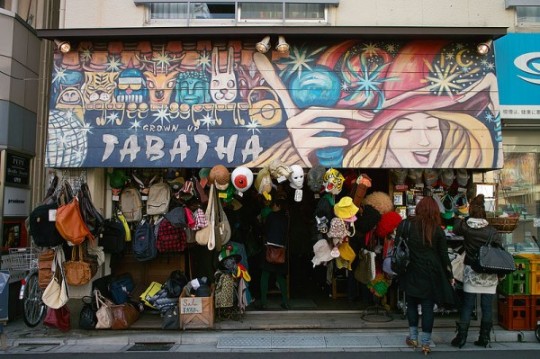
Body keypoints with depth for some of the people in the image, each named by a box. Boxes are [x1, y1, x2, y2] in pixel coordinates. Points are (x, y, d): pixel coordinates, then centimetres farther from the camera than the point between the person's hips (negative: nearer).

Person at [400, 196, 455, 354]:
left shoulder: (406, 225, -4)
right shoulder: (438, 230, -2)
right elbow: (444, 255, 2)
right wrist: (450, 275, 11)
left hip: (412, 272, 0)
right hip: (431, 273, 0)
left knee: (412, 303, 15)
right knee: (428, 306, 6)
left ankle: (413, 338, 20)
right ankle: (425, 343, 9)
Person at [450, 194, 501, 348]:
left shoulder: (465, 226, -7)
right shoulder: (492, 231, -9)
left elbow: (456, 229, 15)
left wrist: (458, 218, 33)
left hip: (471, 273, 0)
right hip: (490, 274, 0)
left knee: (467, 305, 6)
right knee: (487, 306, 9)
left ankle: (461, 338, 10)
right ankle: (484, 338, 17)